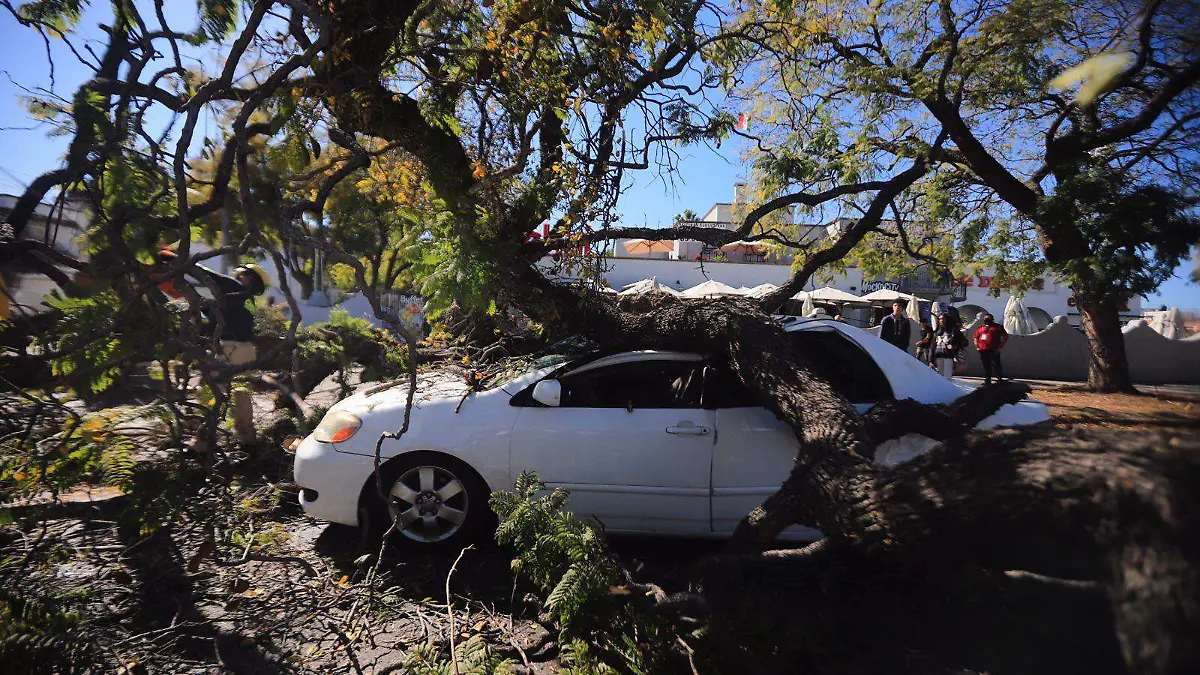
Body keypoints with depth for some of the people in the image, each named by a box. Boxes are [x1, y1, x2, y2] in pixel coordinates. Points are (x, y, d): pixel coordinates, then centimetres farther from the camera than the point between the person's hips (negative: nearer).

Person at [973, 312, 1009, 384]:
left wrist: (1000, 347, -8)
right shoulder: (980, 327, 17)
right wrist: (977, 347, 11)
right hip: (982, 351, 4)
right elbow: (976, 338, 25)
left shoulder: (997, 327, 5)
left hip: (993, 350, -4)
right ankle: (987, 380, 14)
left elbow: (1005, 336, 0)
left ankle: (1000, 378, 2)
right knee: (986, 366, 8)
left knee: (995, 365, -9)